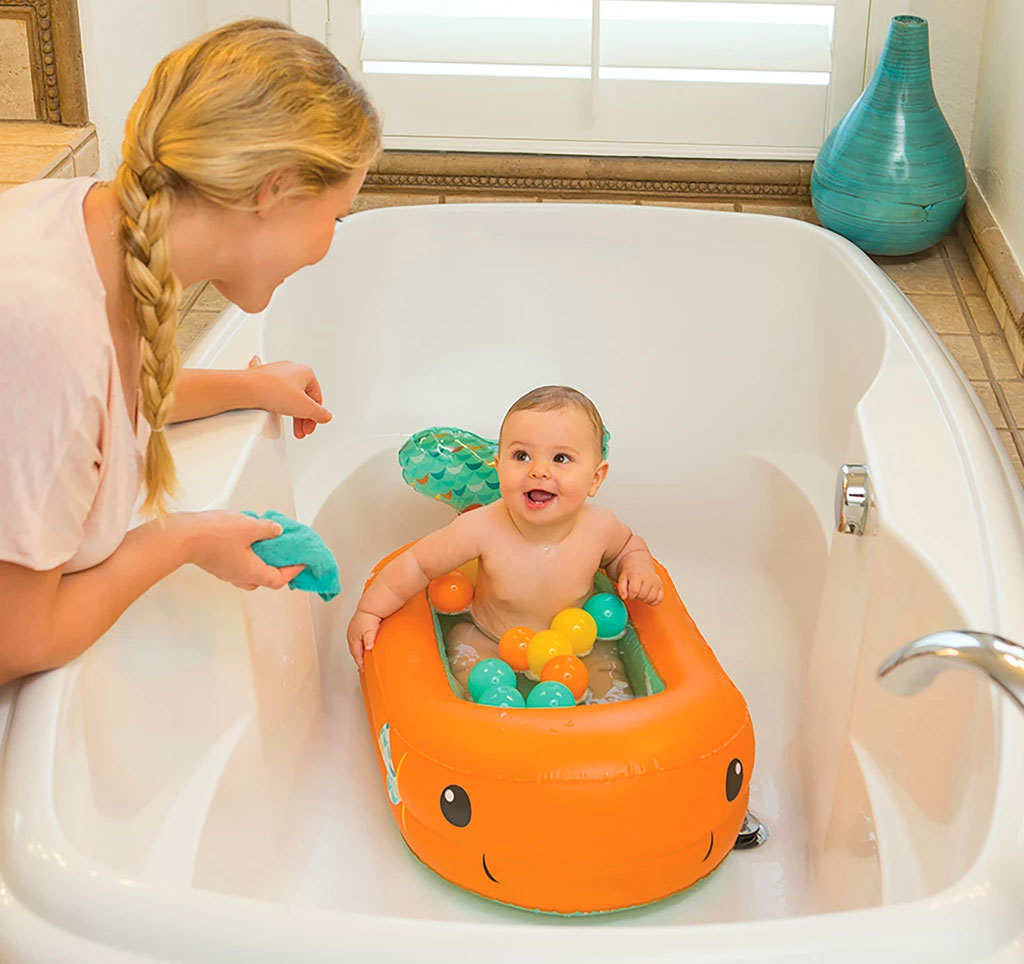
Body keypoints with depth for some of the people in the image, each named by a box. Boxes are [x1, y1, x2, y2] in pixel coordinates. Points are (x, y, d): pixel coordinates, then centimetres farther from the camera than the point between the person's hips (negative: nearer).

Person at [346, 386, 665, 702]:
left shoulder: (599, 527, -23)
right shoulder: (482, 529, -32)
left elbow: (628, 546, 3)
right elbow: (417, 564, -18)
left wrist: (638, 567, -19)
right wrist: (369, 612, -15)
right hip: (489, 641, -1)